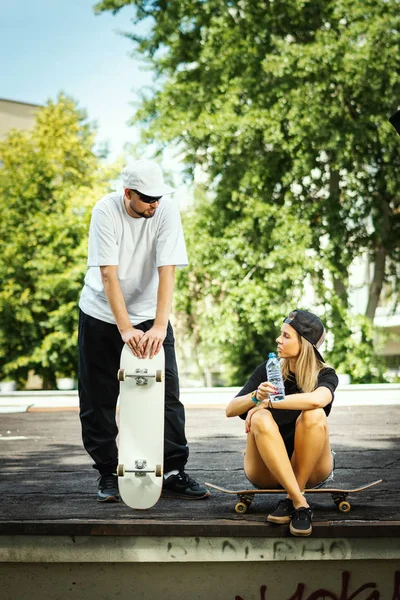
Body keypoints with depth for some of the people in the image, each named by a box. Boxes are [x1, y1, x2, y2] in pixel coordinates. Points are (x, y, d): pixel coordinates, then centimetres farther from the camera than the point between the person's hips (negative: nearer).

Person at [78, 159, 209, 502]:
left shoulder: (167, 209, -17)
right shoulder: (106, 211, -21)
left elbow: (168, 271, -23)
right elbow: (108, 275, -25)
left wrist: (159, 326, -32)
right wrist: (125, 329, -32)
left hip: (149, 315, 1)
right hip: (102, 315, -1)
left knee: (168, 395, -4)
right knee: (98, 401, 3)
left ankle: (174, 473, 3)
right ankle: (108, 474, 15)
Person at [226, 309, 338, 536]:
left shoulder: (325, 375, -5)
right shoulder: (269, 370, 1)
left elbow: (317, 400, -30)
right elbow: (231, 410, -2)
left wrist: (267, 402, -26)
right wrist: (256, 397, -22)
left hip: (309, 468, -1)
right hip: (267, 471, 1)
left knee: (314, 415, -28)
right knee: (261, 419, -29)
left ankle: (291, 499, -24)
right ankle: (300, 503, -34)